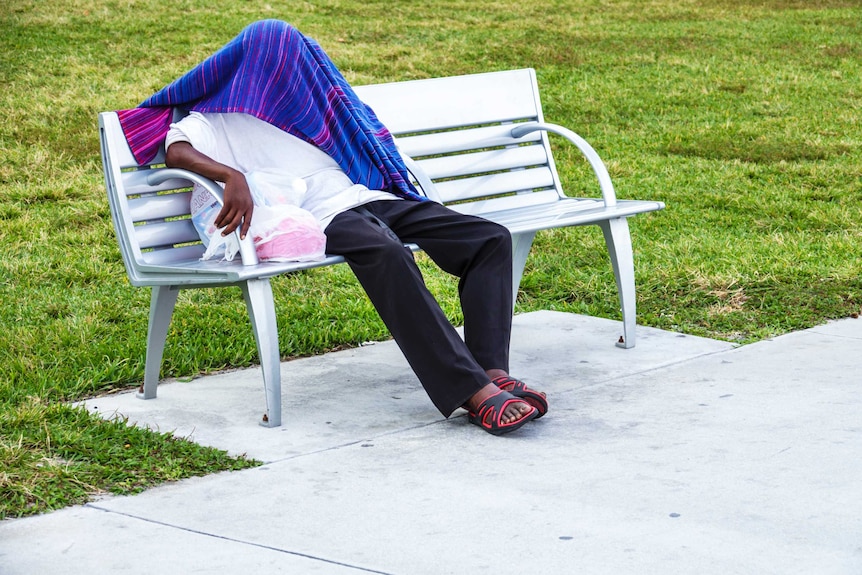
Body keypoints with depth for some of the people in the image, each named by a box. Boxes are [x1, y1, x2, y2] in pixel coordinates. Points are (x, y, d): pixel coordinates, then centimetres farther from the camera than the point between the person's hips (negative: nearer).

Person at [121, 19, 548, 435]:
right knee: (387, 255, -39)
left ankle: (492, 371, -26)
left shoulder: (305, 109, 34)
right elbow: (176, 152, -10)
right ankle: (473, 393, -46)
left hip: (367, 198, 8)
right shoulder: (213, 119, 12)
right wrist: (231, 175, -29)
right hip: (322, 217, -7)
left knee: (491, 240, -10)